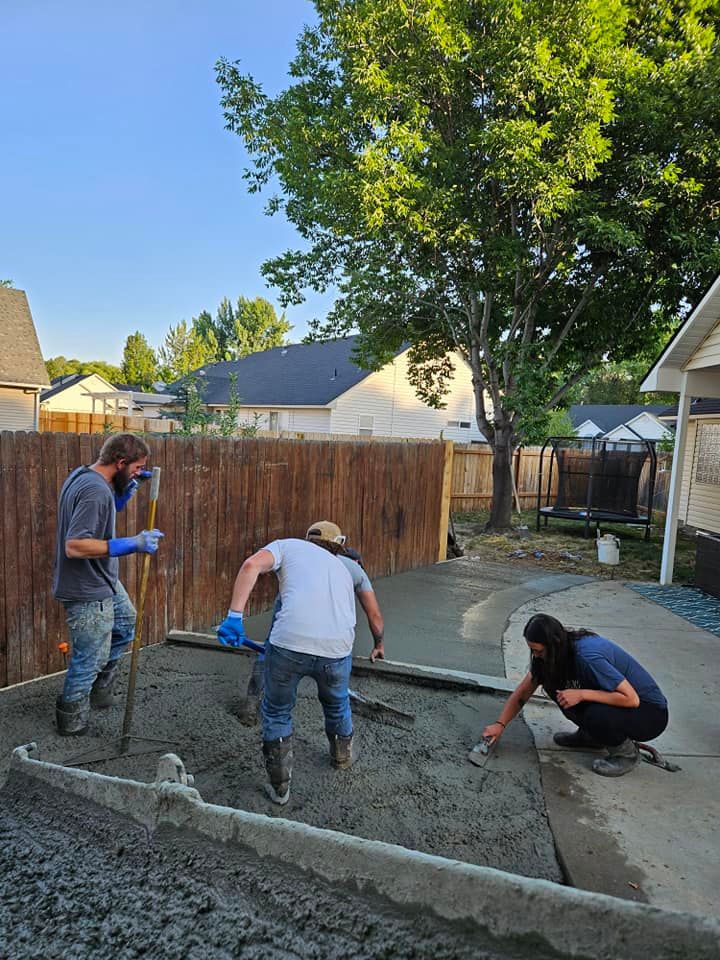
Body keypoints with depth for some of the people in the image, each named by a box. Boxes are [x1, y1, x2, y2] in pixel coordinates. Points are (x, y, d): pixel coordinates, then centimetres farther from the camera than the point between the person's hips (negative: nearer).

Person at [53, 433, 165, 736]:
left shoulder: (82, 475, 2)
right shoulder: (95, 491, -29)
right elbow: (74, 546, -34)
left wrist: (129, 488, 3)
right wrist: (132, 544, -35)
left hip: (103, 580, 11)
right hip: (88, 592, -11)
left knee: (125, 622, 29)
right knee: (90, 659, 7)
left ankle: (101, 691, 43)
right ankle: (72, 721, 29)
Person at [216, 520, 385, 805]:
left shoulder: (288, 545, 21)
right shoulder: (350, 565, 29)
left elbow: (251, 565, -1)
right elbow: (375, 616, 35)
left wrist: (234, 616, -4)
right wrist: (379, 645, 54)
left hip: (288, 643, -2)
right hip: (337, 650, 3)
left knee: (276, 712, 26)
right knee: (337, 704, 35)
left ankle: (279, 787, 35)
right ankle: (343, 755, 58)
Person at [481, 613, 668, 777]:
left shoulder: (587, 655, -33)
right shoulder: (556, 653, -8)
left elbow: (632, 699, -30)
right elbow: (523, 691, 0)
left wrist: (582, 694, -32)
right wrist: (500, 724, -6)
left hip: (650, 712, -7)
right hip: (615, 701, 7)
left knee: (596, 716, -35)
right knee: (553, 684, -9)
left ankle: (627, 752, -3)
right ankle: (590, 735, 12)